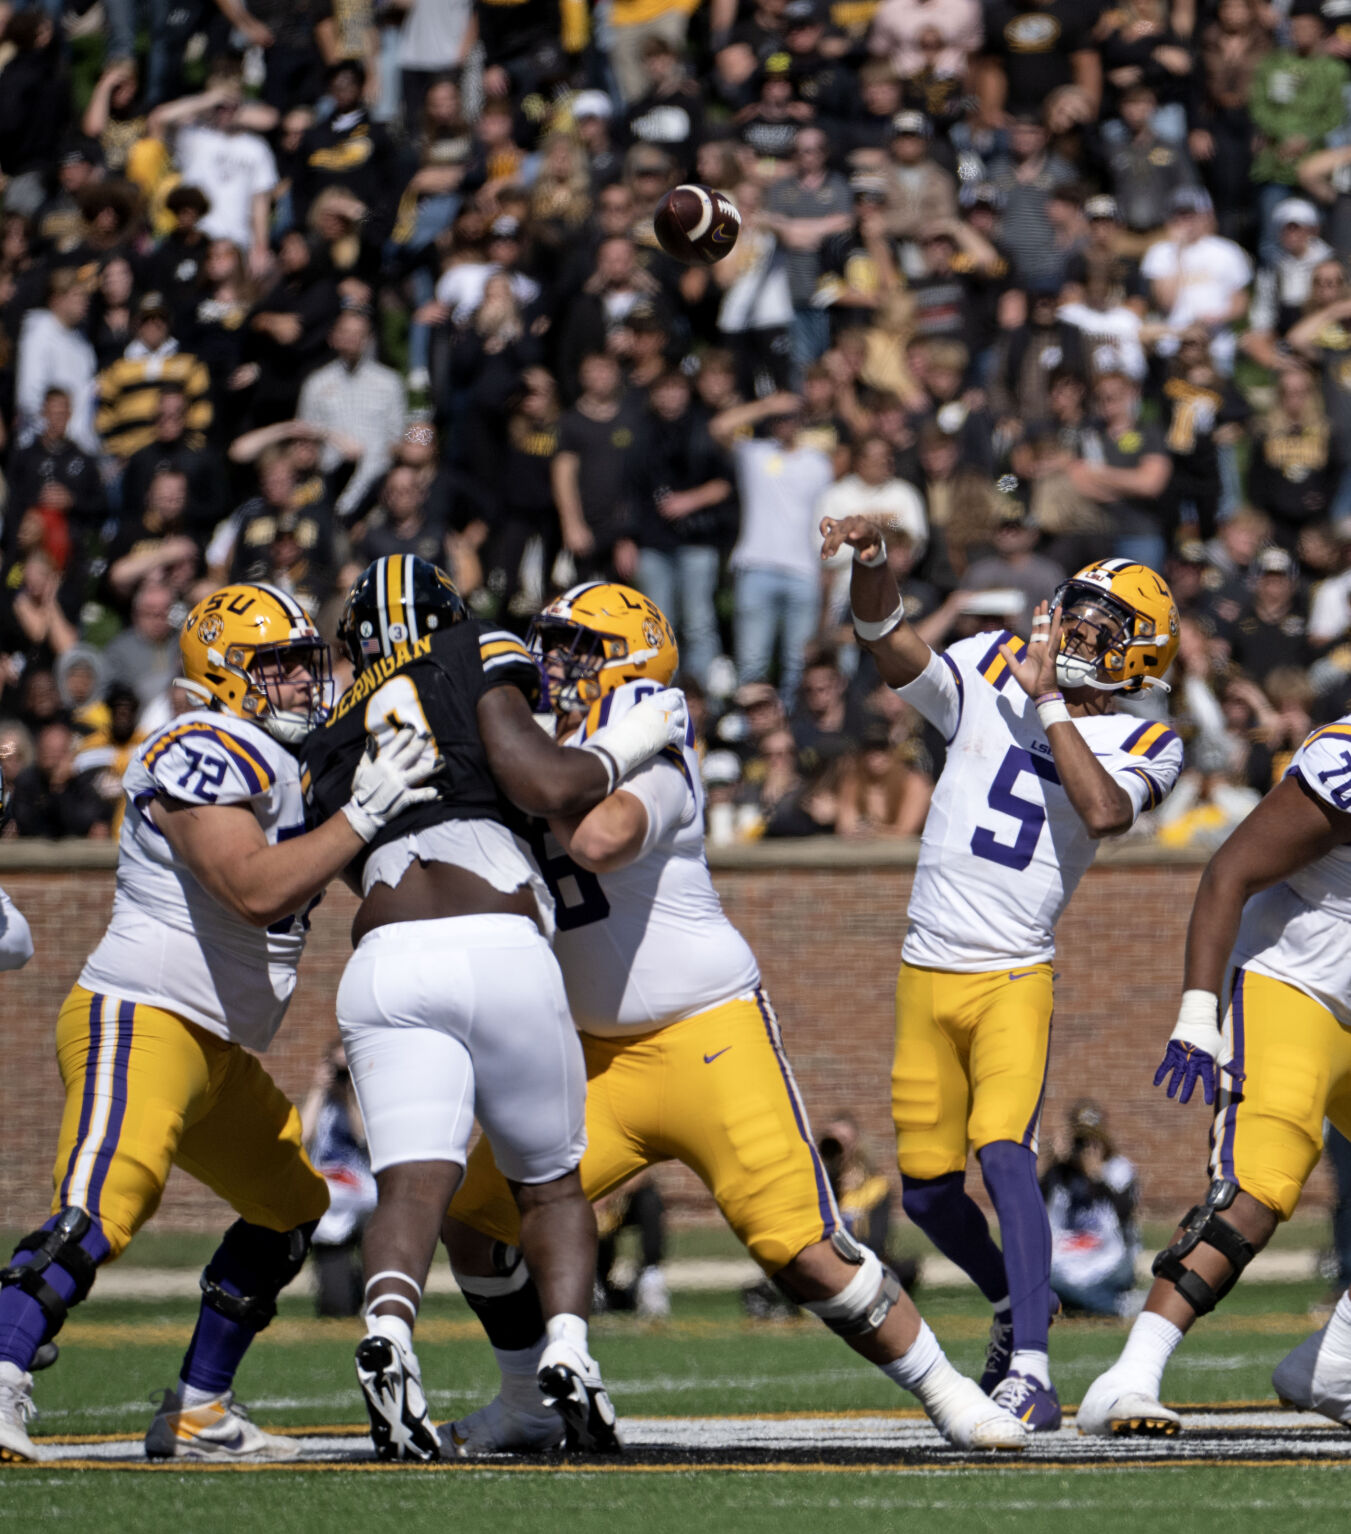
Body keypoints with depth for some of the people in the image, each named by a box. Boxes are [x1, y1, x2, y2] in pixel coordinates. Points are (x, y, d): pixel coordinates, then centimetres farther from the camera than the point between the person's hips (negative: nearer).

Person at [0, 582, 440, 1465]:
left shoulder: (292, 762, 14)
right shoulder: (207, 758, -16)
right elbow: (256, 890, -28)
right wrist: (365, 813, -27)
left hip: (217, 1048, 11)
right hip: (138, 1024, -11)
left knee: (292, 1208, 21)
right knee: (100, 1210, -29)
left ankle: (198, 1413, 25)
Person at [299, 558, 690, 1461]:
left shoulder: (335, 742, 25)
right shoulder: (473, 662, 11)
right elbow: (546, 787, -1)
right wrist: (634, 742, 14)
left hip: (386, 961, 2)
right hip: (499, 949, -2)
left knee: (413, 1182, -8)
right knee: (551, 1182, 14)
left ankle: (389, 1330, -37)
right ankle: (567, 1346, -7)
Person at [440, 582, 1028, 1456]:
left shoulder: (646, 758, -15)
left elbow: (598, 841, -36)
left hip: (709, 1038, -8)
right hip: (603, 1055, 8)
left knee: (805, 1252, -13)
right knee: (476, 1217, 3)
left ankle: (948, 1395, 2)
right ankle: (527, 1405, 22)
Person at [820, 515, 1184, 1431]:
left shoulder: (1141, 747, -1)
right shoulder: (992, 675, 5)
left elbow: (1105, 813, -23)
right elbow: (894, 647, -11)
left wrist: (1047, 702, -17)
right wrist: (872, 568, -31)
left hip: (1016, 978, -4)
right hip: (928, 975, 4)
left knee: (1005, 1154, -24)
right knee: (929, 1189, 11)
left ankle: (1031, 1374, -29)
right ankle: (1016, 1303, 39)